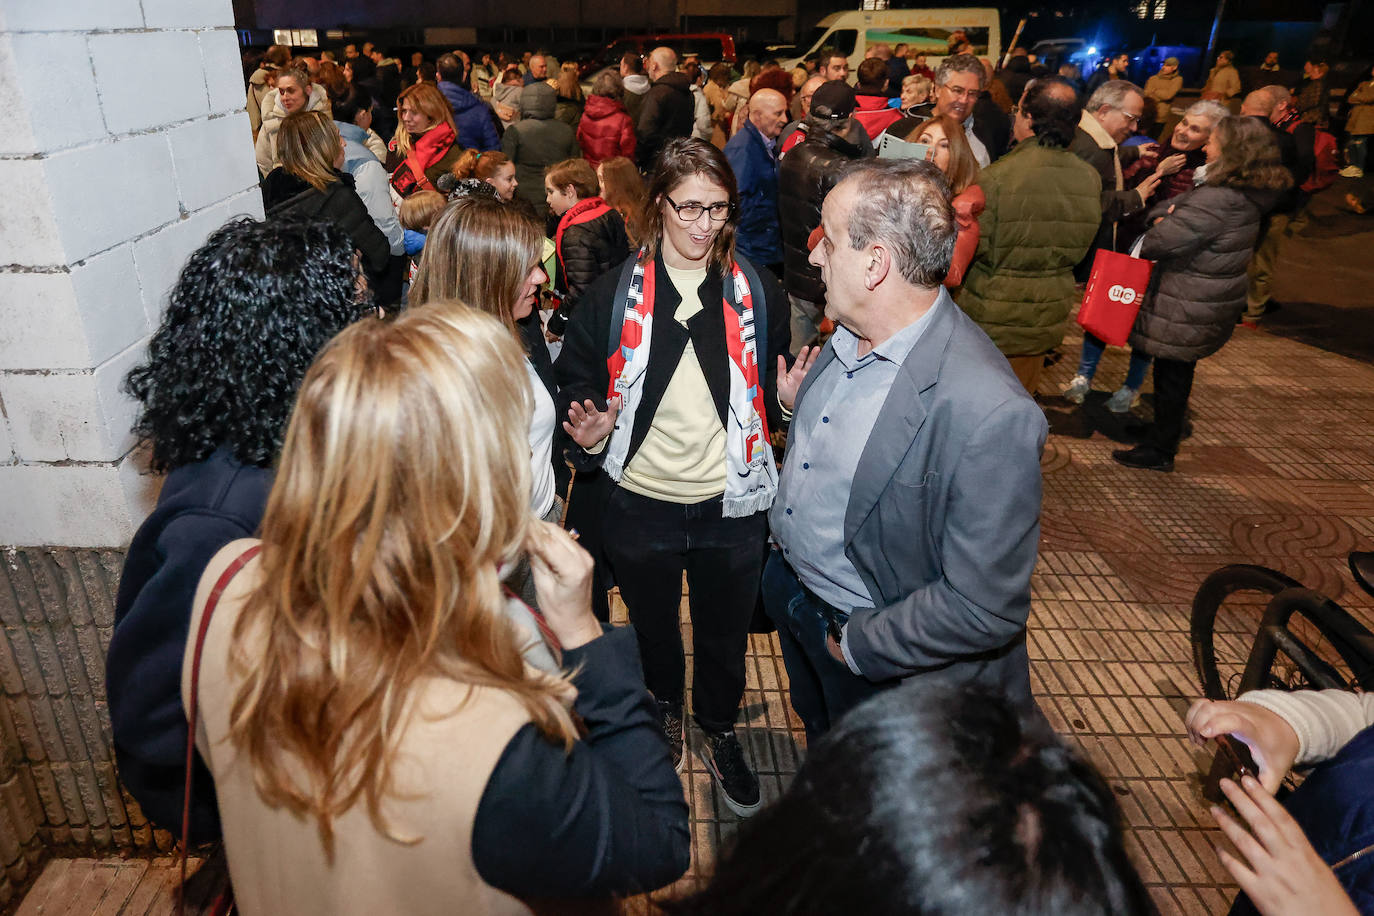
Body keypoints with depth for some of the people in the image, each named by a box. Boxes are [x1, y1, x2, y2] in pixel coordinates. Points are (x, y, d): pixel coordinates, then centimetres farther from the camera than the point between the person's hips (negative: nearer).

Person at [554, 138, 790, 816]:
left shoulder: (756, 292, -2)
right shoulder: (613, 294, -6)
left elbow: (777, 393, 8)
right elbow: (575, 383, 1)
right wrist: (588, 434, -17)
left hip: (731, 505, 0)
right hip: (641, 501, 0)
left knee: (725, 634, 18)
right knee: (652, 626, 23)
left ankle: (720, 735, 46)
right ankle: (665, 710, 54)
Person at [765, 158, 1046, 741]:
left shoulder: (989, 413, -35)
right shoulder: (849, 333, -8)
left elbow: (983, 609, -29)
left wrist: (859, 644, -21)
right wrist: (798, 409, -3)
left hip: (879, 660, -7)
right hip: (791, 583, 7)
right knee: (818, 752, 33)